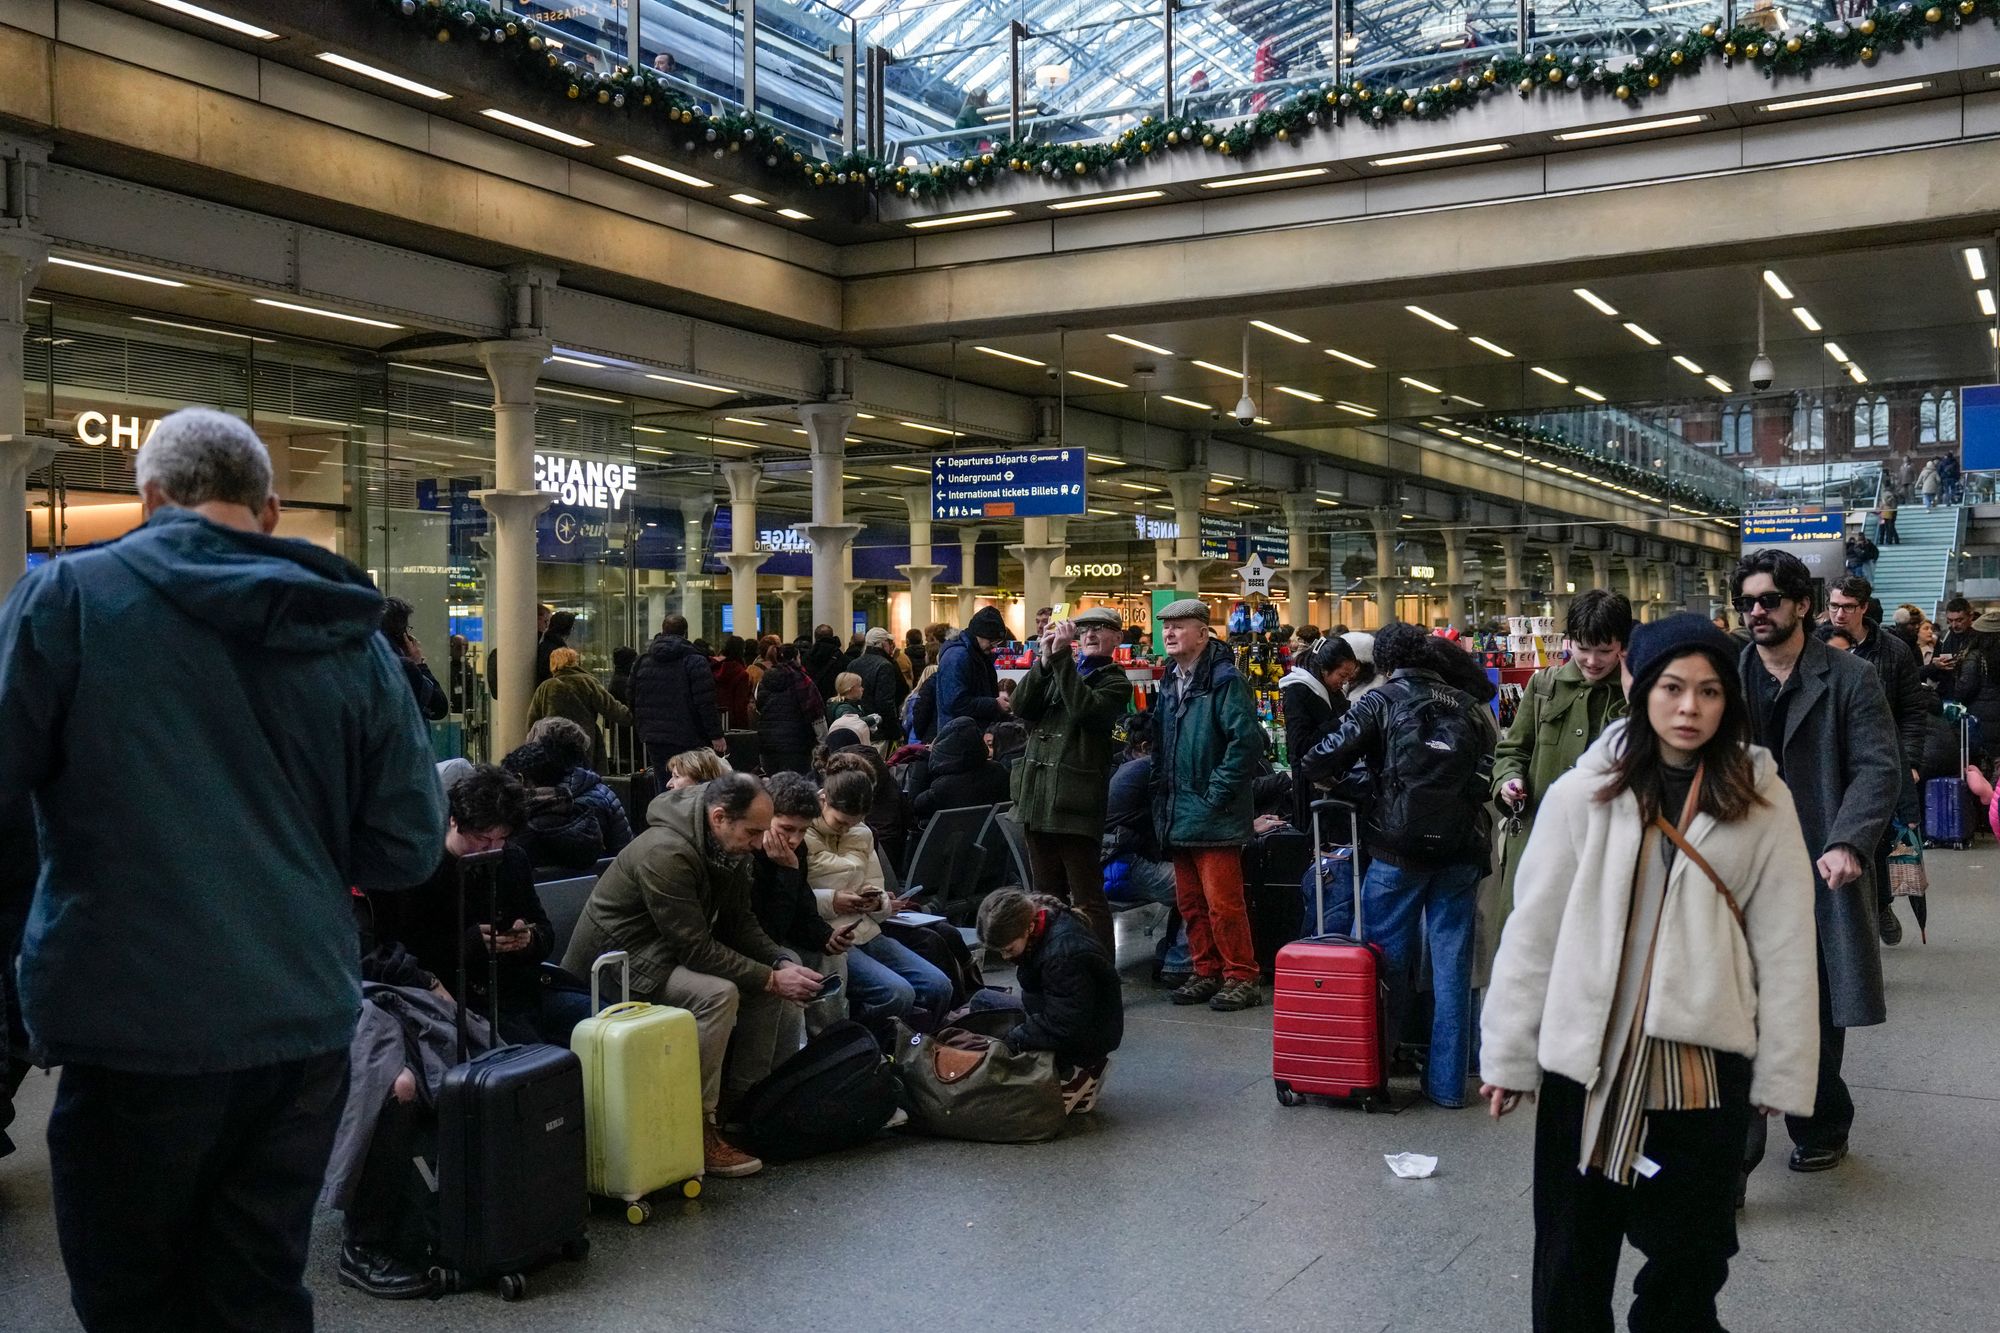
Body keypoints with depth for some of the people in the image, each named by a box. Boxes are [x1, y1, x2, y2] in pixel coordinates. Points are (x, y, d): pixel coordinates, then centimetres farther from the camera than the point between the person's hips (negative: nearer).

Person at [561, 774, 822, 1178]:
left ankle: (743, 1098, 4)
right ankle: (698, 1127, -22)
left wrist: (781, 964, -10)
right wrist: (771, 979, -26)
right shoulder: (667, 853, -29)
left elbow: (740, 923, 7)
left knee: (772, 977, -1)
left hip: (674, 950, 10)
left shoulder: (725, 849, 0)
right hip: (620, 961, -10)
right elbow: (696, 949, -29)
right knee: (717, 993, -32)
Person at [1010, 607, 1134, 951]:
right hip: (1038, 799, 6)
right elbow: (1021, 707, 1)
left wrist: (1062, 657, -17)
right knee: (1048, 896, 15)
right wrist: (1045, 659, -10)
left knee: (1087, 899, -5)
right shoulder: (1054, 672, 16)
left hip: (1075, 805, -6)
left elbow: (1084, 708, -19)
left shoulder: (1115, 682, 1)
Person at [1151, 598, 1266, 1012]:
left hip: (1213, 816, -8)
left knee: (1222, 901, -6)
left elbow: (1247, 739, -20)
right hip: (1178, 815, 8)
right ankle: (1207, 973, 23)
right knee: (1190, 901, 13)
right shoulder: (1171, 682, 14)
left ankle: (1241, 978, 5)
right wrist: (1162, 790, 16)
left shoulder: (1223, 680, -12)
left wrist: (1218, 792, -19)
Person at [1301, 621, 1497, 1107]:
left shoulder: (1381, 701, -1)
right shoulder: (1466, 706, 12)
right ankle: (1447, 1081, 12)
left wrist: (1328, 777, 12)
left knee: (1388, 962, 7)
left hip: (1400, 850, -3)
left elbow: (1320, 761, -9)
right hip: (1460, 849, 4)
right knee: (1452, 965, 8)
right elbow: (1490, 772, 10)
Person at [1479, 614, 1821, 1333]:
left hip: (1705, 1060, 1)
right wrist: (1508, 1055, 0)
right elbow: (1532, 930, -2)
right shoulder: (1582, 794, -5)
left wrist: (1780, 1071, 2)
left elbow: (1786, 946, 1)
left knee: (1690, 1253, 15)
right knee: (1573, 1257, 12)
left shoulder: (1762, 803, -2)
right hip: (1586, 1056, 0)